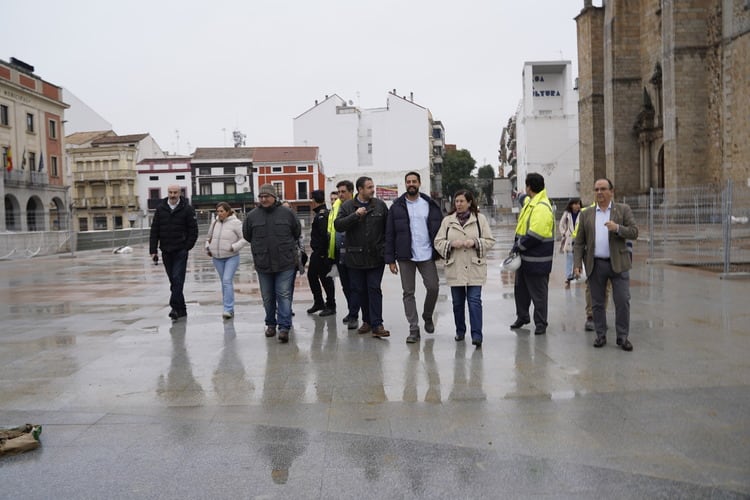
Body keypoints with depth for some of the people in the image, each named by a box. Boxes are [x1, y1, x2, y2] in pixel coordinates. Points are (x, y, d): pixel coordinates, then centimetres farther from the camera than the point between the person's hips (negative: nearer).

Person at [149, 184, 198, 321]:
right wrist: (153, 250, 0)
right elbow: (154, 230, 6)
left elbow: (193, 230, -1)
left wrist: (187, 247, -8)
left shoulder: (187, 209, -2)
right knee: (173, 281, 9)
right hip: (166, 251, 4)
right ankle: (181, 309, 17)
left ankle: (175, 307, -13)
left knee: (178, 279, -11)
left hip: (180, 251, -4)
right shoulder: (160, 208, 5)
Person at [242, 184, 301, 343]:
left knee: (284, 295, -5)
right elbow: (247, 235, 14)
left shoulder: (286, 213, -2)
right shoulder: (252, 215, 1)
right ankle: (271, 324, 28)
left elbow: (297, 233, 11)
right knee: (267, 297, 13)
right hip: (263, 264, 2)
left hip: (285, 264, -2)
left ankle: (284, 327, -5)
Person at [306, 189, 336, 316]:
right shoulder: (321, 213, 15)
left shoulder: (322, 215, -17)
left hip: (322, 253, -10)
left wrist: (322, 252, -22)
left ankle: (331, 306, 7)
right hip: (317, 252, 10)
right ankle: (318, 302, 28)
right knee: (312, 275, 17)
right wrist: (317, 251, 16)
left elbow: (325, 234, -24)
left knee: (326, 278, -2)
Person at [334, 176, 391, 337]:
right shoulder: (347, 206, 3)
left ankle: (376, 325, -4)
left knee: (374, 289, -4)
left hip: (376, 256, -1)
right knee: (359, 290, 9)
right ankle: (367, 321, 23)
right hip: (355, 257, 1)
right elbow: (337, 225, -10)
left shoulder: (380, 205, 4)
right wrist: (356, 215, -18)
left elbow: (388, 228, 5)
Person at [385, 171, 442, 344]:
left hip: (427, 255, 0)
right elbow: (389, 235, 1)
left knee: (433, 288, -3)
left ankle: (427, 317, 26)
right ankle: (413, 329, 11)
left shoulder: (430, 205, 6)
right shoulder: (397, 207, 3)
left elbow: (440, 229, 6)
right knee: (408, 293, 3)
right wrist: (390, 259, -3)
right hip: (405, 257, 0)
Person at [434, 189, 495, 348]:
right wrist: (451, 244, -13)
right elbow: (438, 242, 5)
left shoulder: (480, 218, 4)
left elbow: (490, 241, 3)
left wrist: (475, 242, -14)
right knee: (457, 302, 10)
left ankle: (477, 335, -6)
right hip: (455, 268, 2)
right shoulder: (447, 220, 7)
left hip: (474, 268, -2)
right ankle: (460, 331, 27)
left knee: (474, 301, -8)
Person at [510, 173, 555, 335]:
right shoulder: (529, 202, 11)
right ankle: (522, 317, 35)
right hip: (524, 257, 10)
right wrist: (518, 245, 11)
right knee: (520, 288, 19)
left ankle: (540, 324, 14)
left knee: (538, 293, 3)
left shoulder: (542, 208, -20)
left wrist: (518, 246, -17)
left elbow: (535, 235, -25)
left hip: (536, 260, -10)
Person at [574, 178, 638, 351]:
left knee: (622, 301, -2)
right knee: (597, 303, 7)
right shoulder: (586, 214, 8)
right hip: (595, 265, 2)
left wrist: (617, 228, -21)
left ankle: (623, 337, 8)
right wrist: (577, 264, -3)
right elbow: (579, 242, 7)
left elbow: (634, 232, -4)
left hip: (618, 264, -2)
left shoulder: (623, 210, 4)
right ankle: (601, 335, 17)